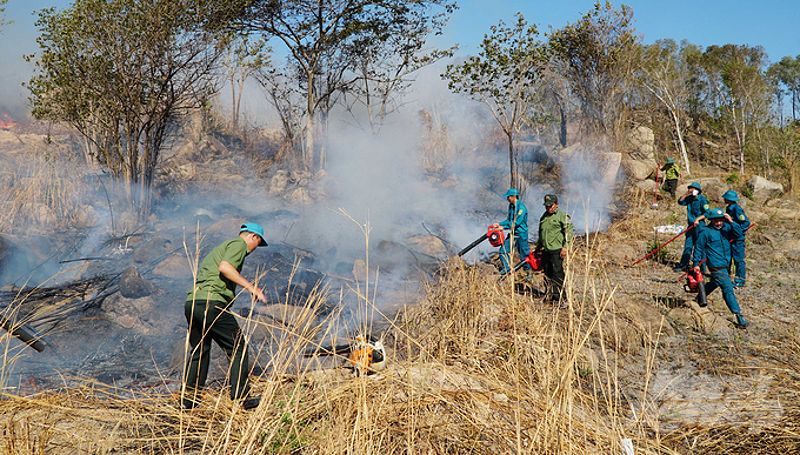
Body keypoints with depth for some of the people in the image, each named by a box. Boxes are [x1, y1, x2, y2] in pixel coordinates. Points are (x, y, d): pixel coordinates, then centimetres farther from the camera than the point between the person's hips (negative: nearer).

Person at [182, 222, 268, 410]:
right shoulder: (239, 244, 2)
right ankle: (241, 397, 1)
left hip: (191, 302, 9)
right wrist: (250, 286, -16)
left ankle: (189, 397, 19)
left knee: (198, 351, 19)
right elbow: (224, 267, -17)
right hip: (212, 303, -9)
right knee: (238, 347, 1)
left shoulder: (220, 247, 30)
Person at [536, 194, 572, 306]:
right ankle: (549, 295, 21)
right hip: (545, 251, 7)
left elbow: (568, 232, -10)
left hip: (556, 251, -7)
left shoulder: (562, 216, -4)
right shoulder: (543, 217, 19)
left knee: (558, 274, -10)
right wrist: (538, 247, 28)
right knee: (547, 274, 11)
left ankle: (562, 297, -9)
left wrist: (565, 247, -16)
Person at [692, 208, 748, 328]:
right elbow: (698, 248, -5)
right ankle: (738, 315, -14)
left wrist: (731, 222, -18)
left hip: (726, 264, 7)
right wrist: (696, 264, -5)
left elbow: (738, 234, -7)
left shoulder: (726, 228, 6)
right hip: (716, 266, -7)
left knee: (713, 284, 24)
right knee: (728, 289, -12)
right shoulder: (706, 232, -10)